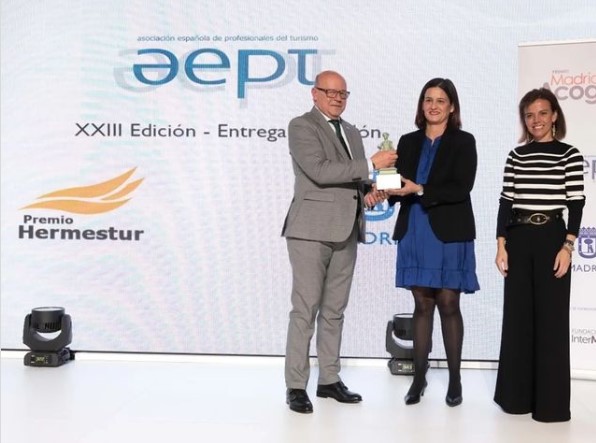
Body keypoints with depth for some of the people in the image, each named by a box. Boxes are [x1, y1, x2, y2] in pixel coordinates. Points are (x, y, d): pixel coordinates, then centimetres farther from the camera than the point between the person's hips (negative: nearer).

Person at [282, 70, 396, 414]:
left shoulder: (352, 132, 19)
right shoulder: (301, 126, -5)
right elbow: (320, 171, -18)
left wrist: (367, 193, 3)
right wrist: (372, 164, -18)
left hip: (346, 231, 7)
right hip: (312, 231, -7)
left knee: (334, 310, 12)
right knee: (305, 310, -4)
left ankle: (329, 380, 21)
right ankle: (296, 386, 4)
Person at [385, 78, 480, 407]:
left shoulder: (463, 142, 0)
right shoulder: (408, 142, 12)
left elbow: (462, 188, -11)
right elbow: (399, 184, 8)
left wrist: (420, 190, -19)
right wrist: (387, 189, -14)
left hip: (448, 234, -3)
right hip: (414, 232, 3)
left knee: (448, 305, 1)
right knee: (422, 305, 7)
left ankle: (455, 380, 12)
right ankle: (419, 377, 15)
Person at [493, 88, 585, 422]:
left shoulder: (570, 155, 1)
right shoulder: (516, 156, 9)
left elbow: (576, 204, -4)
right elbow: (506, 201, 7)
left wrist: (567, 247, -12)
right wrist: (501, 244, 0)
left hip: (551, 238, -3)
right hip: (518, 239, 3)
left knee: (551, 319, 0)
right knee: (517, 316, 8)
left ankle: (551, 401, 9)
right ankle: (516, 394, 19)